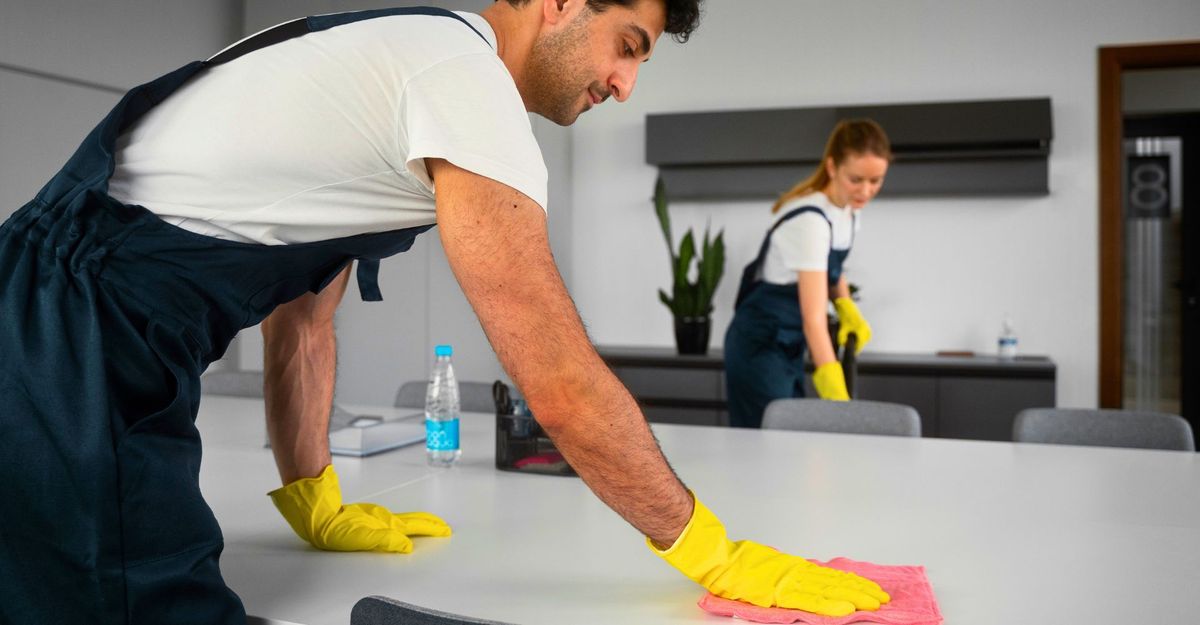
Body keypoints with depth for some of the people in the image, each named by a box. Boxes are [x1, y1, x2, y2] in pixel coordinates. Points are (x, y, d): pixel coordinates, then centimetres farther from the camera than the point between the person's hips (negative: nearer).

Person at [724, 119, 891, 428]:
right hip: (759, 345, -9)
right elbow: (814, 319, -33)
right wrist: (838, 400, -39)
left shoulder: (848, 208, -1)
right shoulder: (811, 219, -27)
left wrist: (847, 308, -2)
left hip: (789, 344, 9)